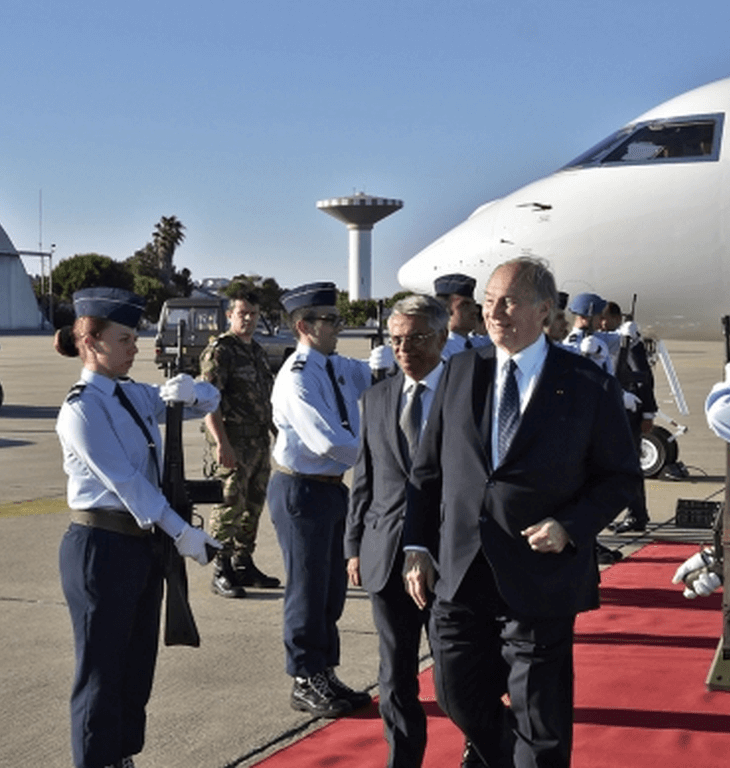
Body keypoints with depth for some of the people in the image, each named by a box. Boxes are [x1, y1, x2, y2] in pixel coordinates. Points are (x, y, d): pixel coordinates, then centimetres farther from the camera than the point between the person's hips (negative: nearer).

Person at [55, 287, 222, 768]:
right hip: (103, 546, -8)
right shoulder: (81, 409, -14)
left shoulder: (136, 396, 8)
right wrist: (182, 532, -19)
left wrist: (190, 393, -7)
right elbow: (123, 481, -19)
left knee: (137, 669, 17)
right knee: (103, 673, 3)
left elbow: (210, 402, 17)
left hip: (144, 543, 8)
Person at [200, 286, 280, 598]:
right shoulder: (219, 351, -10)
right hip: (232, 445, -8)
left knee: (253, 506, 13)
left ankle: (243, 565, 23)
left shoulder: (257, 351, 17)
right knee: (229, 506, -6)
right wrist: (221, 443, -24)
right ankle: (221, 572, 1)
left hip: (259, 442, 8)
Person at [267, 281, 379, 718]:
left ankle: (325, 675, 30)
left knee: (334, 586, 17)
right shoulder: (297, 379, -21)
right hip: (302, 490, -9)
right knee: (309, 588, 2)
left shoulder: (339, 368, 7)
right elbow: (329, 442, -27)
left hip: (333, 486, 9)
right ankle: (306, 683, 16)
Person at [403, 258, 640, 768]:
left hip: (540, 580, -3)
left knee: (540, 724, 7)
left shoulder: (590, 386, -5)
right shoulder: (460, 372, 5)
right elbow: (428, 467, 9)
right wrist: (418, 545, 3)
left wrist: (571, 527, -15)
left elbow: (621, 476, 0)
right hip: (461, 573, 4)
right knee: (460, 697, 13)